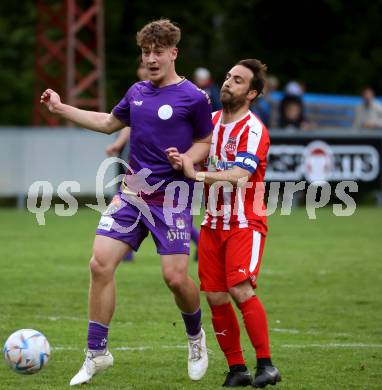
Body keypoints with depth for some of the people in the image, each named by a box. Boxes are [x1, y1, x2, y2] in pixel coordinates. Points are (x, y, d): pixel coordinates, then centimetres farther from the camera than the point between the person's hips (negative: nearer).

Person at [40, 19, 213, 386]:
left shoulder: (193, 97, -7)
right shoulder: (137, 92, 10)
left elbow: (205, 142, 4)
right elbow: (109, 122, 27)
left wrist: (185, 160, -17)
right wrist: (61, 109, 24)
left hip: (171, 197, -5)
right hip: (131, 191, 5)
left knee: (175, 277, -10)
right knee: (100, 263, -9)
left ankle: (195, 337, 23)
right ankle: (97, 353, 1)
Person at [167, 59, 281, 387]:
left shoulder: (254, 131, -14)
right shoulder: (211, 121, 9)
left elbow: (238, 176, -26)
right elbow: (198, 160, 22)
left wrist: (196, 173, -30)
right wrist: (182, 159, -1)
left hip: (245, 224, -7)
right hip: (213, 223, 7)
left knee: (241, 290, -21)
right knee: (216, 298, 0)